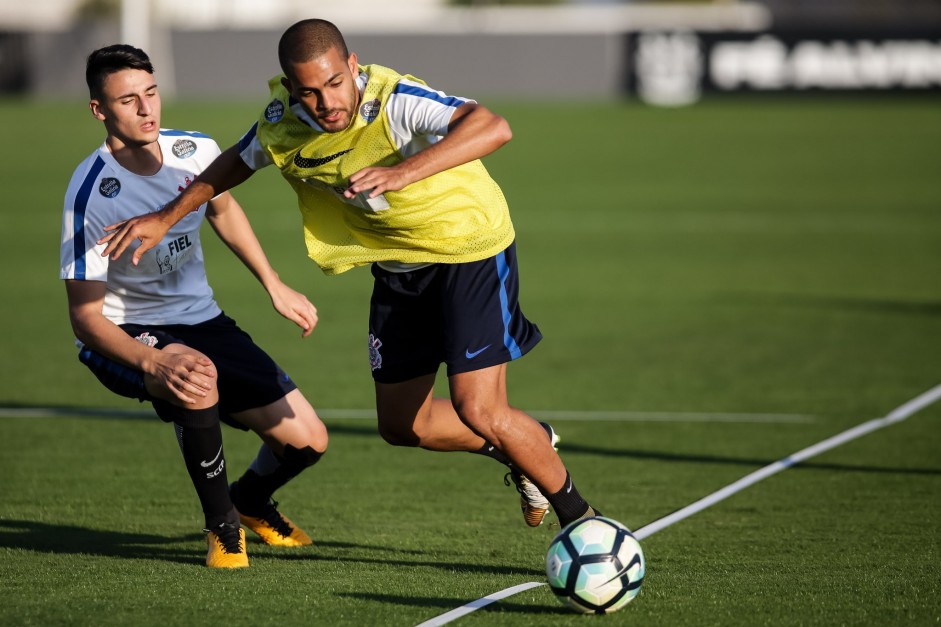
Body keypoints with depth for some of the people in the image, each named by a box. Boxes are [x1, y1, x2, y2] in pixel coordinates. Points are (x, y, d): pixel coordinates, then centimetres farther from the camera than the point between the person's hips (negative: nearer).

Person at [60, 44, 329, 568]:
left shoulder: (197, 152, -10)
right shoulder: (92, 195, -26)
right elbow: (85, 316, -25)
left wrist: (276, 288, 16)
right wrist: (154, 363, -41)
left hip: (201, 322, 6)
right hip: (126, 338, -6)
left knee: (308, 441, -2)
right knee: (197, 380, -40)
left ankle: (251, 499, 36)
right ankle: (223, 527, -16)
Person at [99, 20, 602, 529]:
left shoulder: (393, 102, -32)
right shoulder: (282, 122, -13)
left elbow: (493, 128, -48)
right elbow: (238, 162, 11)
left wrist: (404, 171, -58)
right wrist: (166, 218, 10)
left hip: (470, 249, -7)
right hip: (397, 265, 7)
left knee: (478, 413, -15)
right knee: (402, 425, 11)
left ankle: (577, 516, 9)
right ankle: (531, 446, 37)